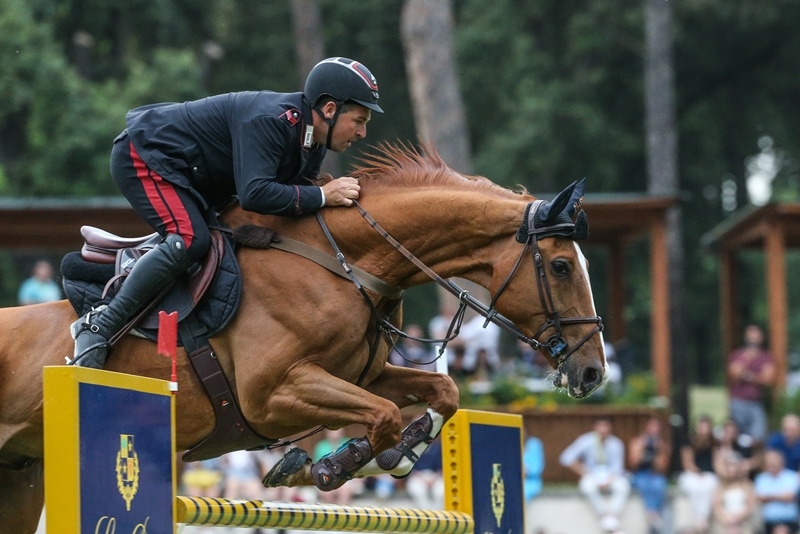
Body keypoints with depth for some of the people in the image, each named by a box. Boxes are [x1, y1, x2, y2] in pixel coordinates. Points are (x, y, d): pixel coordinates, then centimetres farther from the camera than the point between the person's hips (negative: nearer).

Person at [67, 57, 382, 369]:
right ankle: (99, 325, -26)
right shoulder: (271, 120, -30)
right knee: (190, 239, -30)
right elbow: (253, 194, -39)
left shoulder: (314, 143, 1)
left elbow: (294, 200, 6)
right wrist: (322, 196, -35)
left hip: (190, 176, 10)